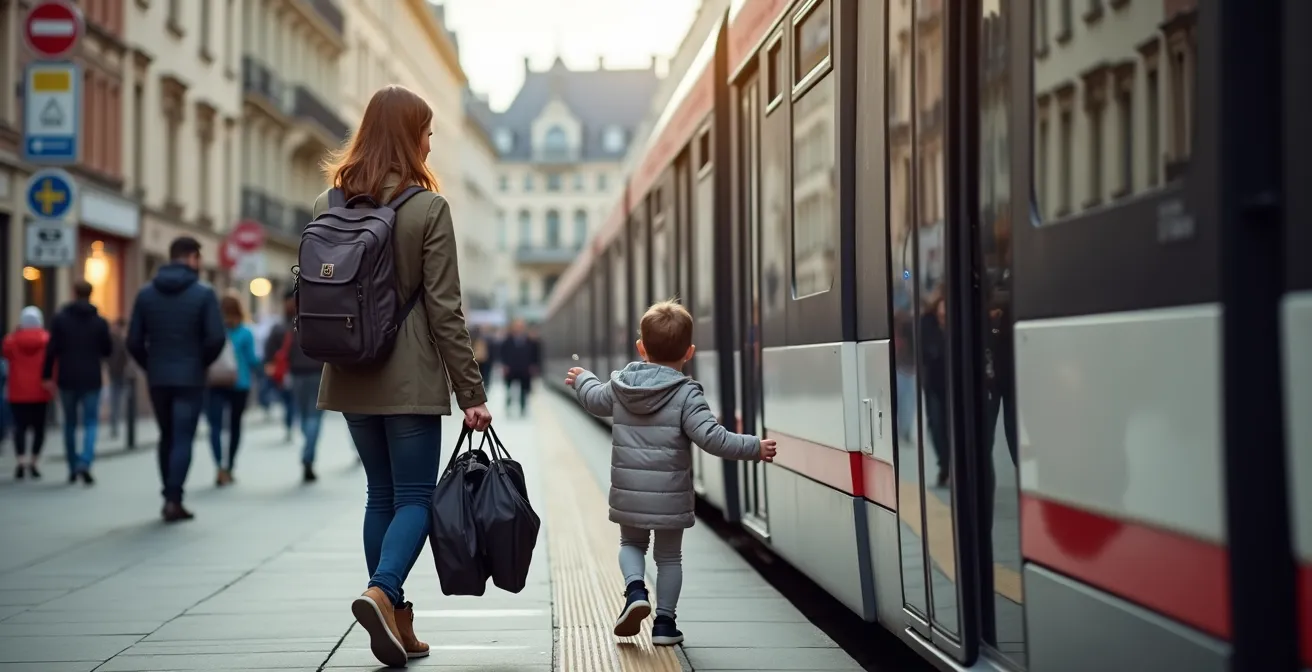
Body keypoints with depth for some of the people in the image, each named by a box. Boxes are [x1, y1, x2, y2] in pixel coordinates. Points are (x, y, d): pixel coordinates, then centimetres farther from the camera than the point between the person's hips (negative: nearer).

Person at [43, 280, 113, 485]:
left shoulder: (60, 319, -3)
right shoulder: (100, 321, -2)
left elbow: (52, 349, -6)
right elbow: (108, 350, 2)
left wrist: (48, 375, 0)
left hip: (67, 380, 1)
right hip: (91, 380, -1)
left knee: (70, 423, 13)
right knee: (90, 422, 3)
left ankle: (73, 468, 16)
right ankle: (85, 461, -19)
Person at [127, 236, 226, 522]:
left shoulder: (146, 293, 3)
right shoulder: (204, 293, -7)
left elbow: (134, 341, 0)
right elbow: (216, 338, -13)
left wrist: (150, 366, 12)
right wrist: (202, 363, 3)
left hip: (157, 378, 4)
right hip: (189, 378, -4)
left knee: (167, 437, 16)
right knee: (183, 439, 0)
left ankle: (170, 497, 17)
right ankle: (173, 500, -7)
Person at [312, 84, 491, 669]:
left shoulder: (328, 204, 5)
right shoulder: (428, 208, -10)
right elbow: (444, 310, -11)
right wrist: (470, 391, -7)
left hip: (351, 377, 5)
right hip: (410, 377, -5)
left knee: (381, 494, 14)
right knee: (416, 496, 2)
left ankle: (396, 623, 16)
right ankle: (382, 592, -21)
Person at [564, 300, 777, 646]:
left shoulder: (621, 385, 1)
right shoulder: (686, 394, -14)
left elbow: (595, 399, 23)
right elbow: (712, 438, -22)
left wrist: (581, 379, 44)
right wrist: (754, 448, -12)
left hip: (628, 495, 3)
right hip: (670, 497, -3)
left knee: (631, 543, 24)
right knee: (669, 557, 14)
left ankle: (635, 589, -2)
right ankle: (664, 622, 16)